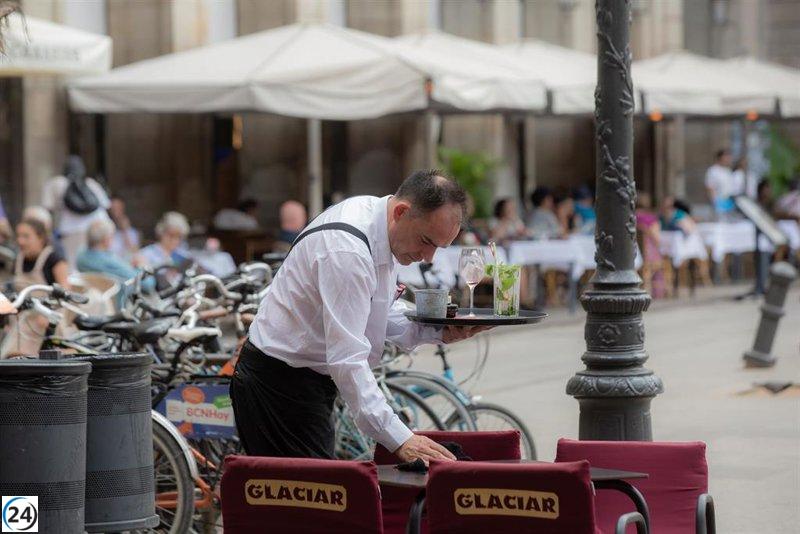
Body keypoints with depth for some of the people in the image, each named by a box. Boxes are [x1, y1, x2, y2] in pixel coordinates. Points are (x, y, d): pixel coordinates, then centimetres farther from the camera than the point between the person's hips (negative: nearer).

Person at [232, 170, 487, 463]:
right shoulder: (346, 249, -28)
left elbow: (380, 315, 16)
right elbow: (348, 359, -33)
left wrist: (437, 331, -3)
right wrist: (399, 440, -37)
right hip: (279, 383, -10)